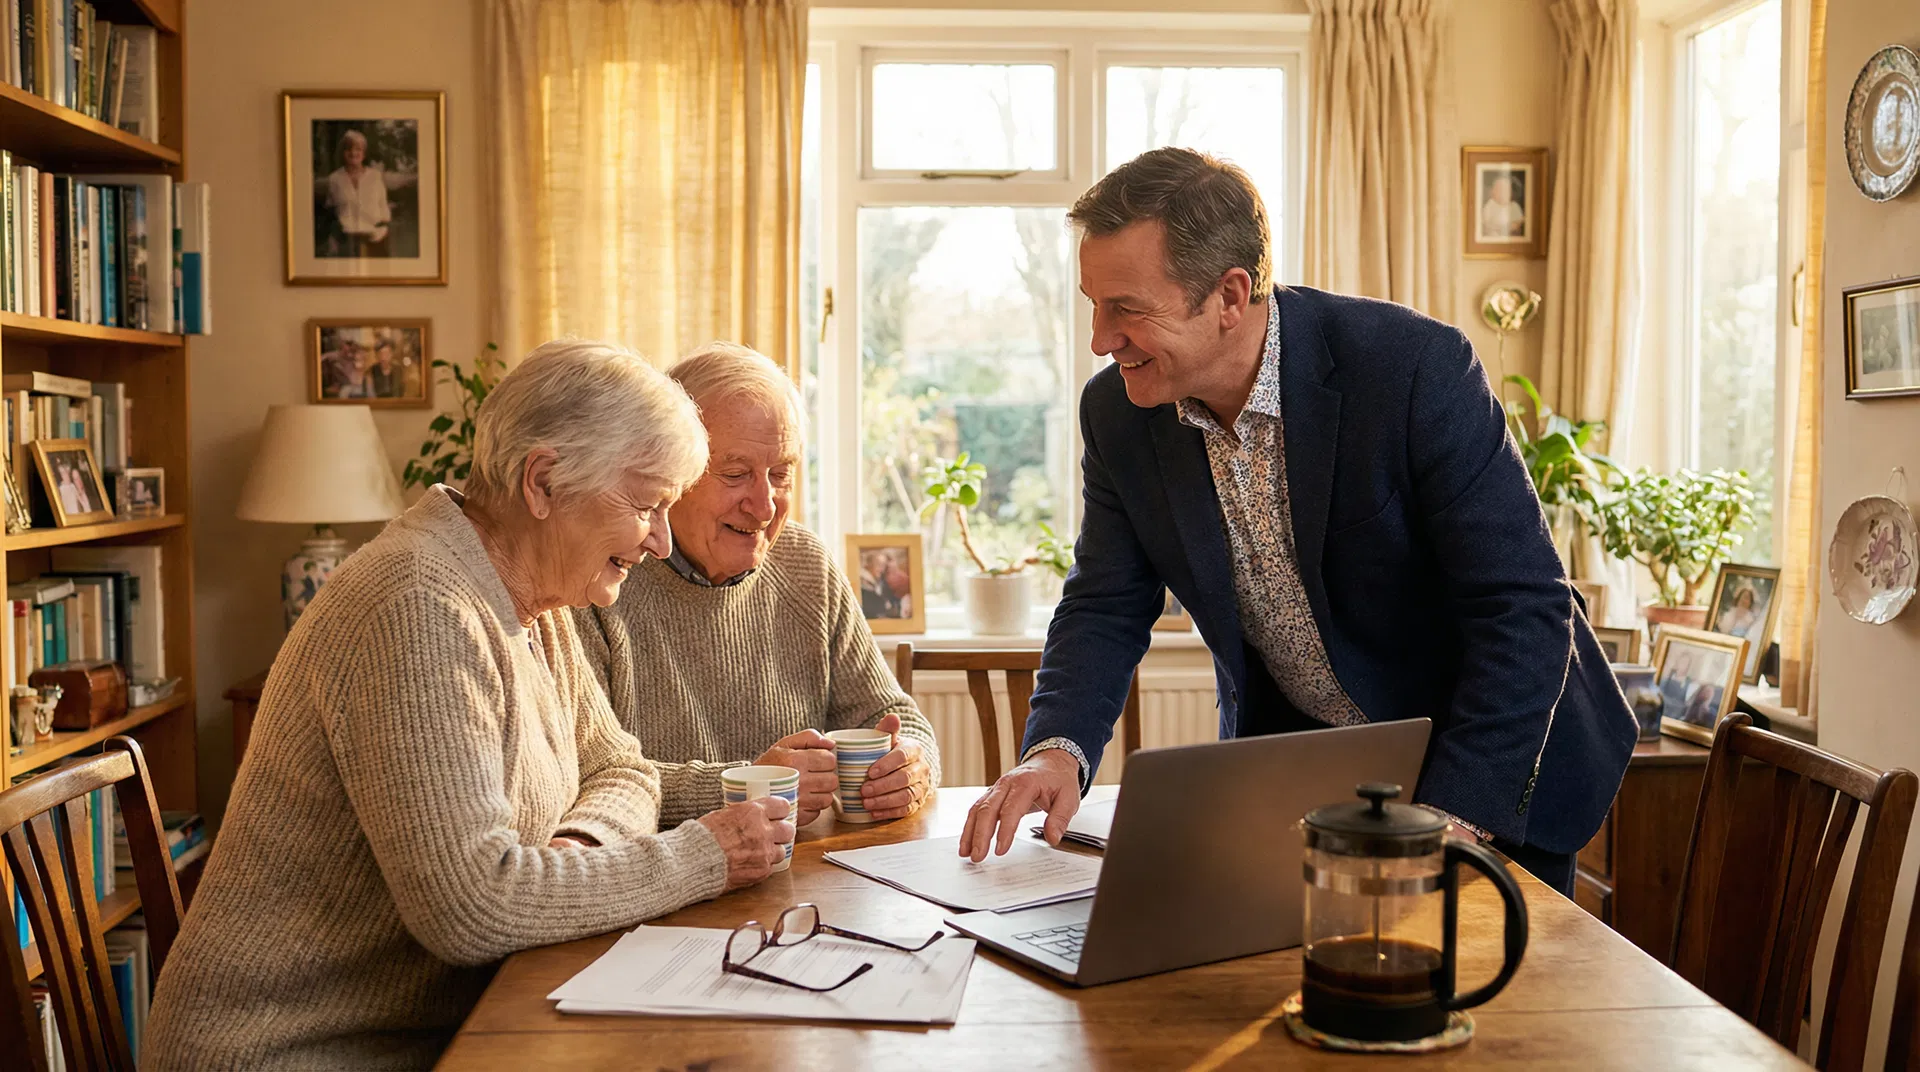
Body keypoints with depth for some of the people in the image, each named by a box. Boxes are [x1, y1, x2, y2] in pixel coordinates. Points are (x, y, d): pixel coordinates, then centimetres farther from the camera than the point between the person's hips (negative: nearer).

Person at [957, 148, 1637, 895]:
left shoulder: (1417, 368, -25)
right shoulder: (1117, 414, -10)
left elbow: (1524, 610, -24)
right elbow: (1106, 607, -1)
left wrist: (1442, 831, -29)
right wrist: (1057, 749, -20)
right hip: (1295, 763, 4)